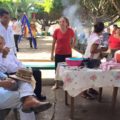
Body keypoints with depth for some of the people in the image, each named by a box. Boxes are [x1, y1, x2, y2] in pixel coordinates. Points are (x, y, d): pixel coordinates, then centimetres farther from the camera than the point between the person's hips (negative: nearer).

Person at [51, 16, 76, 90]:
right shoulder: (56, 31, -8)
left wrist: (72, 45, -1)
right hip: (58, 53, 0)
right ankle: (56, 84, 25)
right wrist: (52, 54, 0)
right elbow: (54, 43, -1)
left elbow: (74, 39, 12)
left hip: (68, 53, 0)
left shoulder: (70, 31, -8)